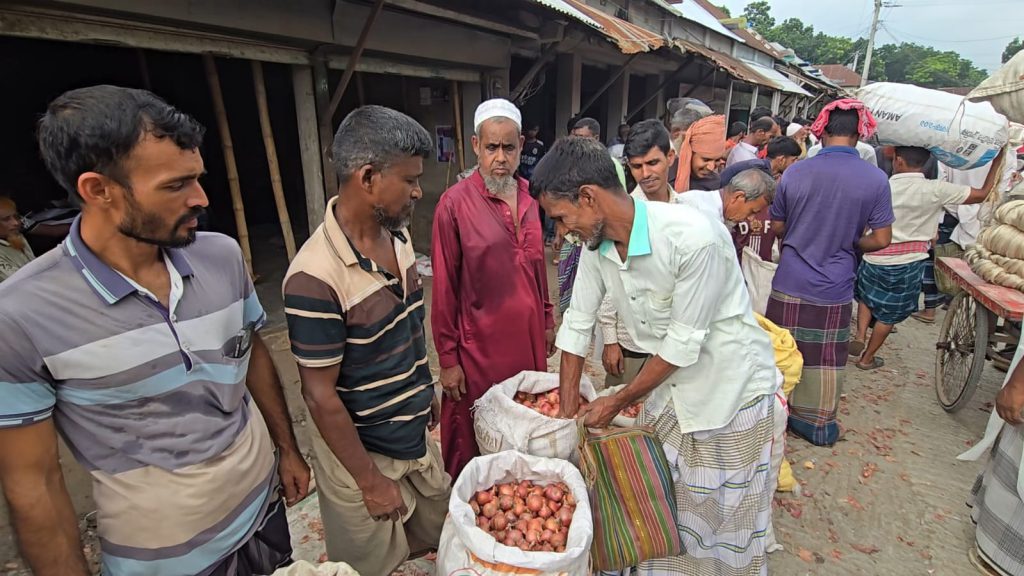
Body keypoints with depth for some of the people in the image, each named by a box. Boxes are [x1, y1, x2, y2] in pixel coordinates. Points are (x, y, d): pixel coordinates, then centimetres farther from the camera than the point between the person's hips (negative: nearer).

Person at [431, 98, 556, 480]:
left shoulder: (530, 196, 4)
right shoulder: (455, 202, -13)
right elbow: (444, 287, -10)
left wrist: (547, 320, 16)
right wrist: (447, 358, -8)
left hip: (529, 337, 6)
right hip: (480, 345, -5)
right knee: (473, 442, 11)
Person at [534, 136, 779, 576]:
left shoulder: (694, 237, -31)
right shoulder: (596, 245, -10)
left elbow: (683, 343, -24)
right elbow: (577, 326, -1)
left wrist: (617, 403, -12)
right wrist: (567, 413, 2)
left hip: (730, 387, -5)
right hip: (666, 382, 6)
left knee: (726, 515, 12)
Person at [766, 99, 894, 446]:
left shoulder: (794, 173, -8)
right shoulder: (876, 180, -8)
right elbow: (881, 240, -6)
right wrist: (851, 244, 13)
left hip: (790, 284, 0)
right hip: (834, 290, 0)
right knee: (825, 361, 14)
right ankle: (819, 425, 30)